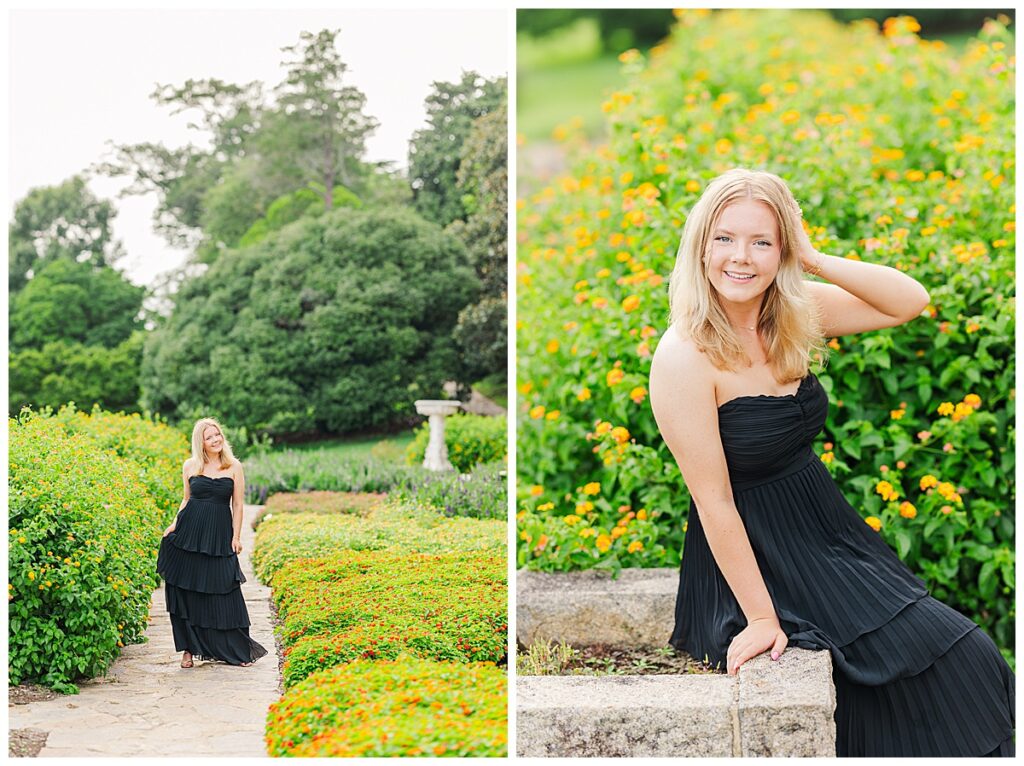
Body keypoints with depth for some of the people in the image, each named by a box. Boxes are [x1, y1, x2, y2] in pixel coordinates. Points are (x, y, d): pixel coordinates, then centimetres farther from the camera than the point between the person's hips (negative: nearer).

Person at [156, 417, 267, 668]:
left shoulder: (234, 467, 1)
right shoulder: (190, 466, 5)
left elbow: (237, 505, 3)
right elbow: (187, 499, 16)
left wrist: (236, 537, -2)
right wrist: (174, 524, 4)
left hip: (219, 536, -1)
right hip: (189, 533, 2)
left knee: (224, 594, -1)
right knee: (186, 591, 3)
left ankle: (238, 650, 9)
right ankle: (189, 649, 13)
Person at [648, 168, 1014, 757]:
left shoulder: (793, 313, 0)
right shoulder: (684, 358, -19)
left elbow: (911, 301, 1)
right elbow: (714, 503, -19)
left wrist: (813, 259, -12)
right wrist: (762, 618, -17)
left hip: (829, 527, 7)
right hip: (758, 558, -7)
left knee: (970, 658, -4)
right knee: (954, 659, -13)